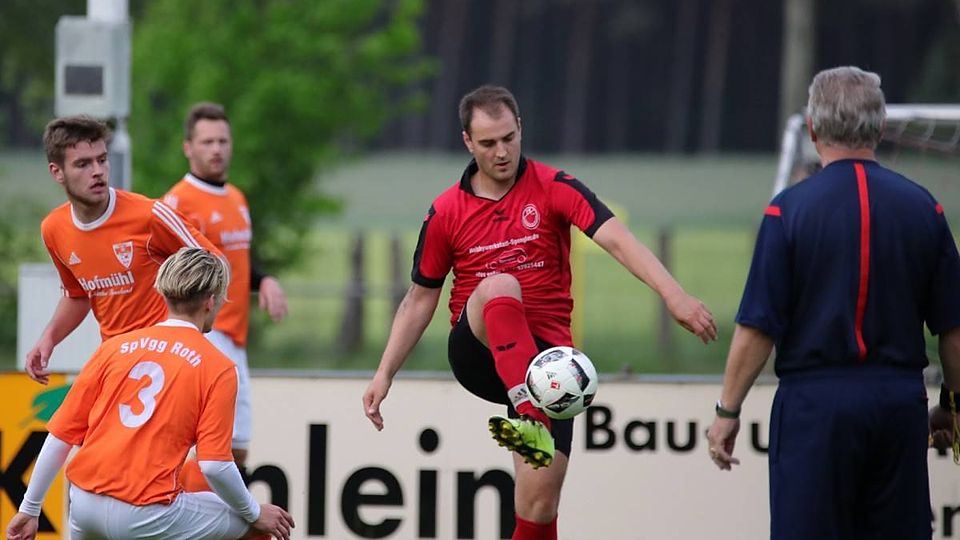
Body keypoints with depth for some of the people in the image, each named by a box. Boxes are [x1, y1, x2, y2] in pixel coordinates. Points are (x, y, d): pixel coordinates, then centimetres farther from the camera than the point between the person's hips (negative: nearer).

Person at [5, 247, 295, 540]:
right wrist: (254, 513, 8)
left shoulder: (114, 347, 10)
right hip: (146, 516, -5)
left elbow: (60, 437, 10)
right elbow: (214, 465, -9)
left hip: (83, 505, 5)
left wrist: (29, 509, 18)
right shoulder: (218, 368, -2)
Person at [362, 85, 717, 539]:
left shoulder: (553, 188, -3)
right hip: (478, 356, 0)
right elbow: (419, 301, 13)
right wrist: (385, 373, 6)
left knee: (539, 503, -9)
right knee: (500, 286, -34)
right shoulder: (446, 212, 4)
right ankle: (530, 422, -52)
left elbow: (616, 240, -16)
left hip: (544, 357, 0)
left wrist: (674, 295, -30)